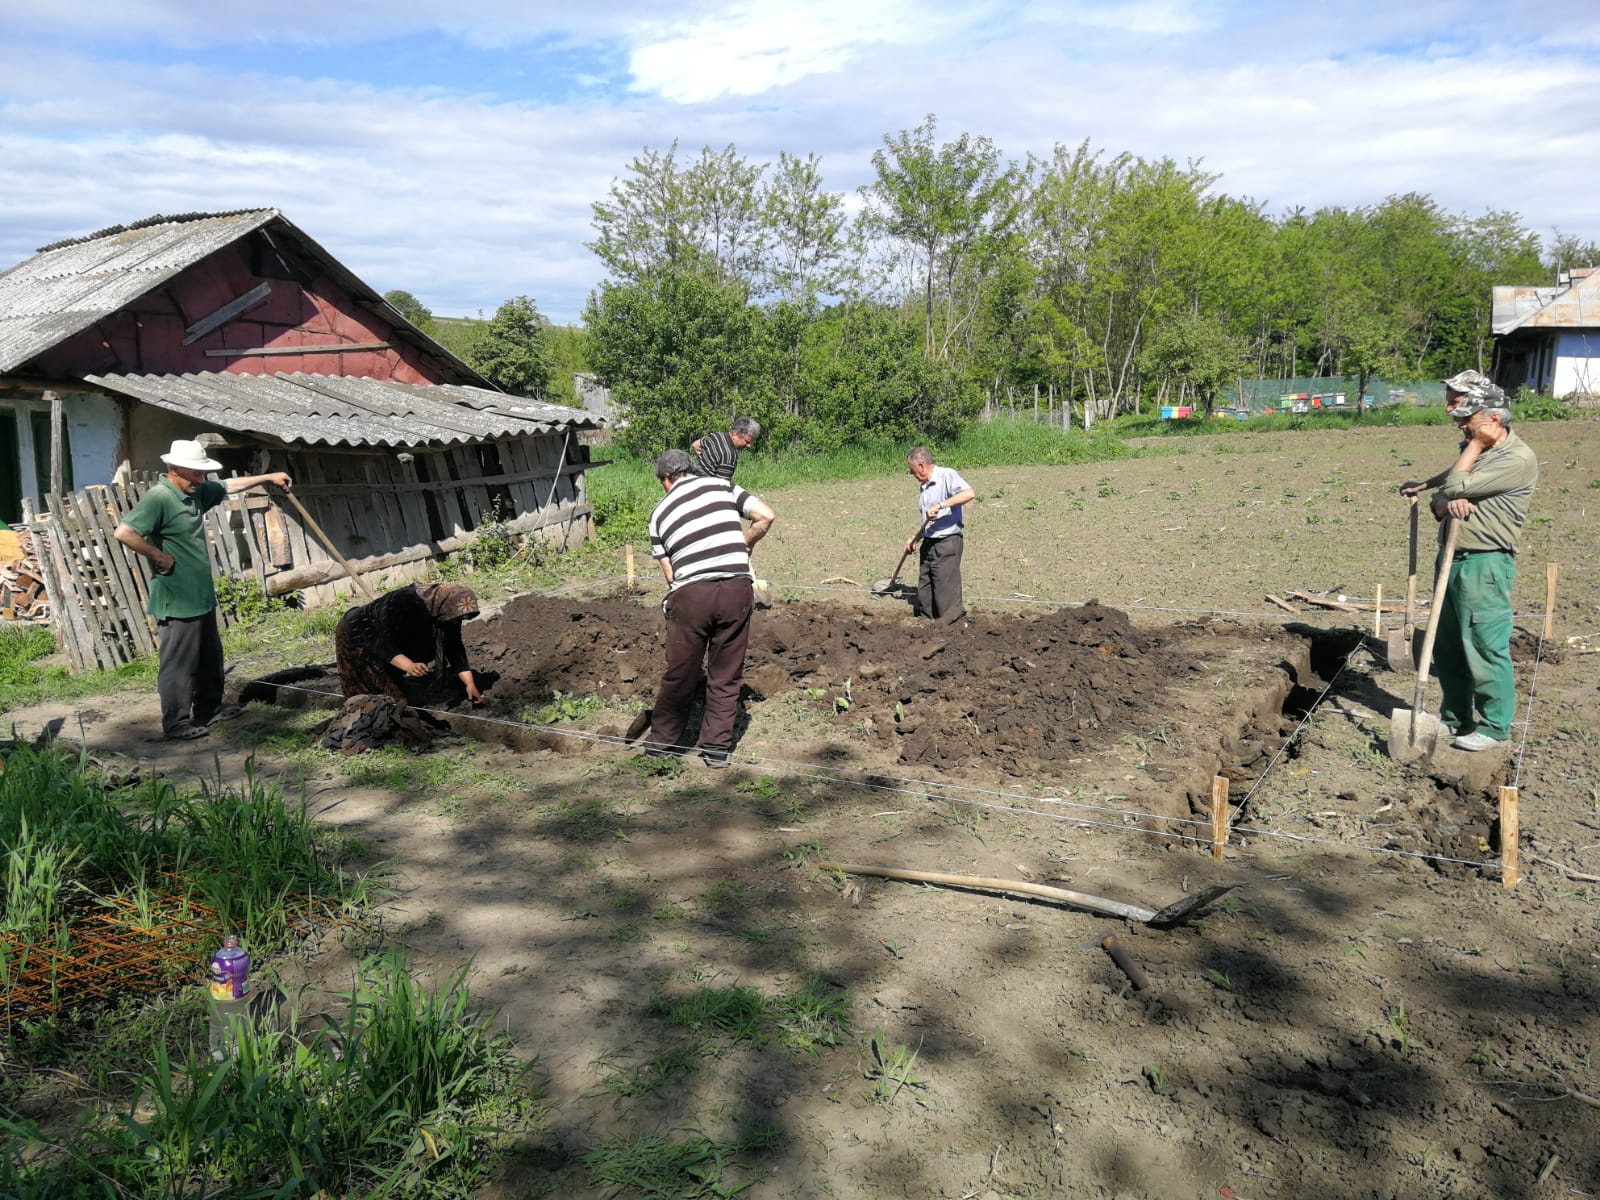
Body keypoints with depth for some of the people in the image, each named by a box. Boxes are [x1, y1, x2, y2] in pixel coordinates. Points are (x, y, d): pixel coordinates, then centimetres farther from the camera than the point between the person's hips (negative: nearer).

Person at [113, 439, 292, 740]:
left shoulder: (196, 491, 7)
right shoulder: (158, 498, -20)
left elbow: (229, 486, 25)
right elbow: (123, 532, -30)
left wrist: (268, 477, 28)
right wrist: (160, 557, -22)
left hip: (201, 595, 10)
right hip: (176, 600, -10)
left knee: (210, 656, 21)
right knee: (179, 663, -2)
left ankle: (209, 707, 36)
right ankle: (176, 724, 6)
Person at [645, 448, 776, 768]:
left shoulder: (659, 512, 13)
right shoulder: (721, 485, 12)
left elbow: (669, 571, 11)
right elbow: (766, 516, 4)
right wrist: (745, 544, 20)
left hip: (689, 594, 0)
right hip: (736, 589, 0)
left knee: (679, 675, 14)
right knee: (725, 676, 12)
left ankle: (663, 741, 28)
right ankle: (717, 747, 18)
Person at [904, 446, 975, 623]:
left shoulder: (947, 475, -10)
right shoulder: (924, 486, 17)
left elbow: (969, 493, -29)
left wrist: (939, 505, -32)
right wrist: (914, 538, 21)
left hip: (947, 543, -9)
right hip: (928, 544, 9)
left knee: (947, 600, -9)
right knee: (924, 594, 9)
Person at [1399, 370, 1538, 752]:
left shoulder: (1517, 459, -13)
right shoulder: (1477, 451, 15)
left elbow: (1456, 485, -19)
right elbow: (1440, 500, 10)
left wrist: (1475, 443, -7)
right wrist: (1446, 503, -15)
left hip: (1485, 565, -9)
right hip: (1453, 559, 9)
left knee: (1486, 648, -3)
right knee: (1447, 645, 15)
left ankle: (1495, 727, 8)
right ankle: (1455, 716, 27)